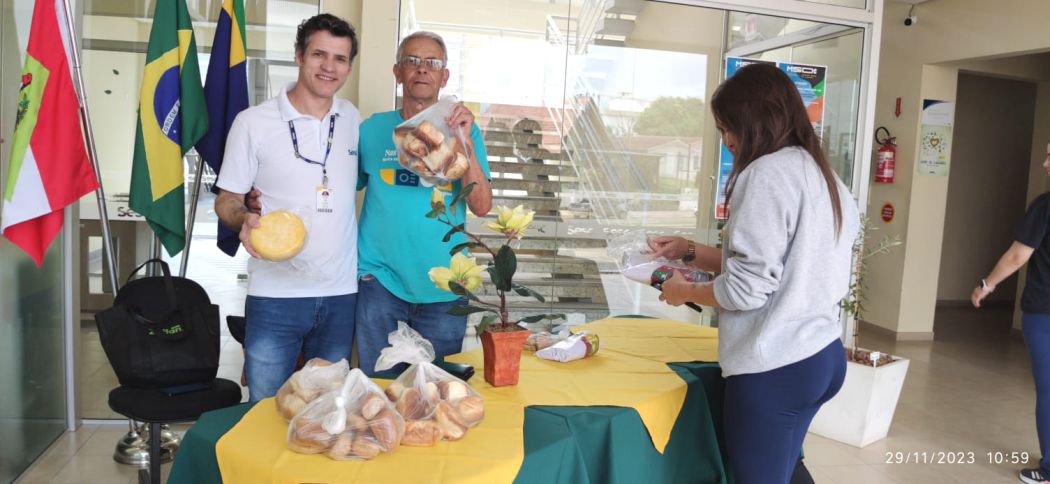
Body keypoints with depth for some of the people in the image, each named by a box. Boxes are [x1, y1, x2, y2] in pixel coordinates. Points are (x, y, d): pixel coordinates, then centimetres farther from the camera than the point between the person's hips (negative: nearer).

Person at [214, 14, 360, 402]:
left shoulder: (353, 120, 7)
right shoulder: (253, 122, -3)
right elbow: (227, 199, 2)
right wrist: (245, 219, -21)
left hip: (341, 294, 3)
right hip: (275, 295, -3)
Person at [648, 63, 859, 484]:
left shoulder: (768, 172, -16)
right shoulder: (823, 176, 11)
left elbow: (746, 289, -20)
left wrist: (683, 291, -2)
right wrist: (691, 252, 16)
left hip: (775, 368, -9)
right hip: (822, 357, 9)